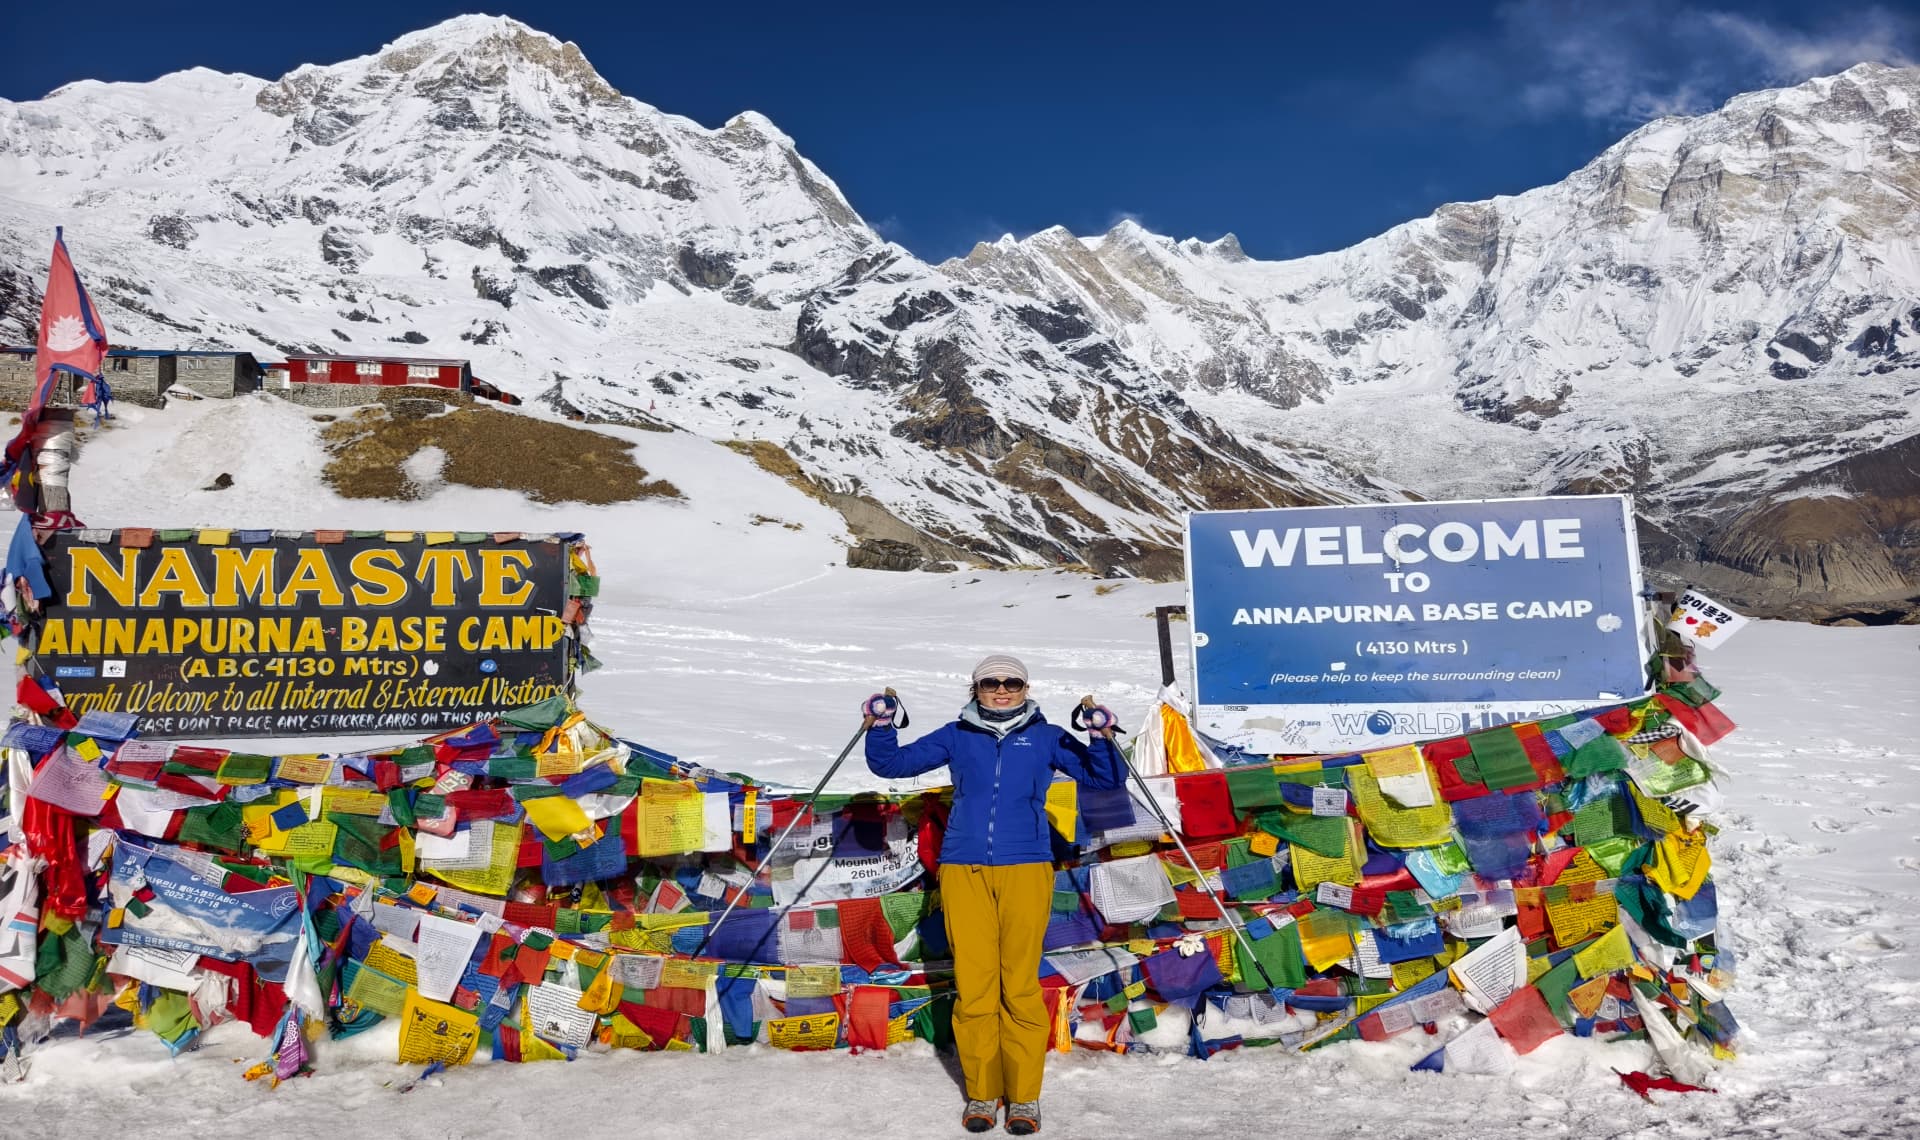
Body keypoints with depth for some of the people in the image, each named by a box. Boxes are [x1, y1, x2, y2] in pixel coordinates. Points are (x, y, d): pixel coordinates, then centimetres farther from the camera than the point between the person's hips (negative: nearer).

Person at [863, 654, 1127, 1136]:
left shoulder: (1045, 738, 11)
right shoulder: (956, 737, 13)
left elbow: (1106, 777, 8)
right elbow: (892, 764, 16)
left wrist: (1102, 737, -9)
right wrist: (881, 726, -1)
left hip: (1025, 869, -1)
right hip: (964, 871, 1)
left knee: (1020, 986, -2)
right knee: (972, 985, 0)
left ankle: (1024, 1096, 10)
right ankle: (982, 1092, 13)